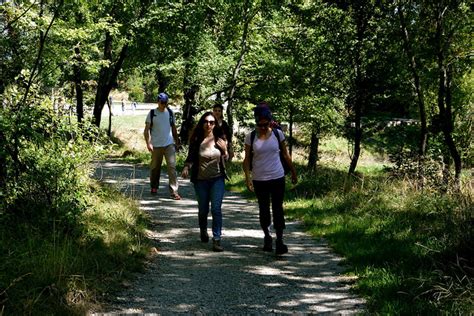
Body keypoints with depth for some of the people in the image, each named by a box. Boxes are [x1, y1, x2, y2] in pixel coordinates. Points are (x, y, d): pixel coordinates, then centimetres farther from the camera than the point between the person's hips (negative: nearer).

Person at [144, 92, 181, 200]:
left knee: (172, 166, -9)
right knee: (155, 167, 10)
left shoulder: (170, 113, 8)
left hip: (169, 144, 1)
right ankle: (154, 187, 30)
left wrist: (177, 141, 16)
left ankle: (174, 191, -10)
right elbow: (147, 129, -3)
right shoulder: (152, 113, -2)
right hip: (156, 145, -1)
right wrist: (148, 143, -12)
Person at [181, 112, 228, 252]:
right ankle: (203, 230, 41)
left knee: (216, 209, -10)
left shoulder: (220, 138, 0)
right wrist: (186, 168, -19)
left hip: (217, 179, 0)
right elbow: (190, 157, -1)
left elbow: (225, 159, 10)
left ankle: (216, 240, -7)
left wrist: (224, 150, -10)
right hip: (200, 180, 0)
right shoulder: (196, 140, -5)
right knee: (203, 209, 12)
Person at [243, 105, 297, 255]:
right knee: (264, 209, 10)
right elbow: (247, 159, -1)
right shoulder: (250, 137, -5)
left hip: (278, 177, 0)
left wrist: (293, 172, 11)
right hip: (259, 180, 0)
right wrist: (247, 177, -12)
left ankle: (279, 240, -2)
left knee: (278, 208, -3)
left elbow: (285, 154, 7)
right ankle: (267, 237, 28)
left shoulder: (277, 133, -2)